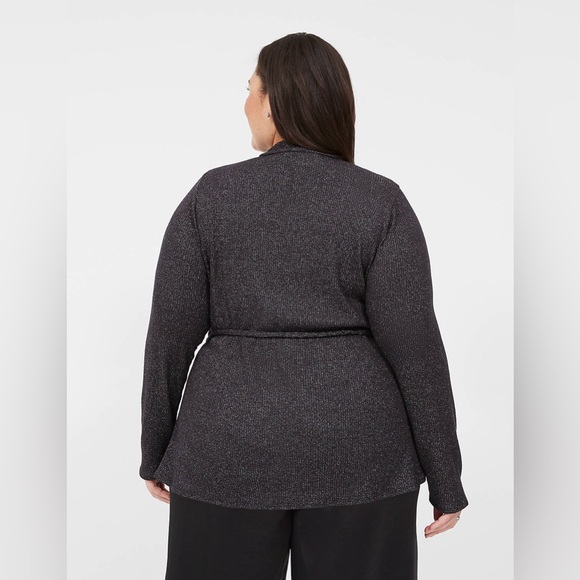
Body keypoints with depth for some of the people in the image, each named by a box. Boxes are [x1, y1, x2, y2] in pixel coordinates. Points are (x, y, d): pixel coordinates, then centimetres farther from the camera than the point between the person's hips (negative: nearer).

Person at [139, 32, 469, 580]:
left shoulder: (210, 196, -4)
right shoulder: (381, 203, -6)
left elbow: (171, 335, -3)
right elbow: (414, 347, -10)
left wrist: (156, 451, 9)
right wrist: (446, 479, -1)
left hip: (231, 450, 1)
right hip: (357, 452, 0)